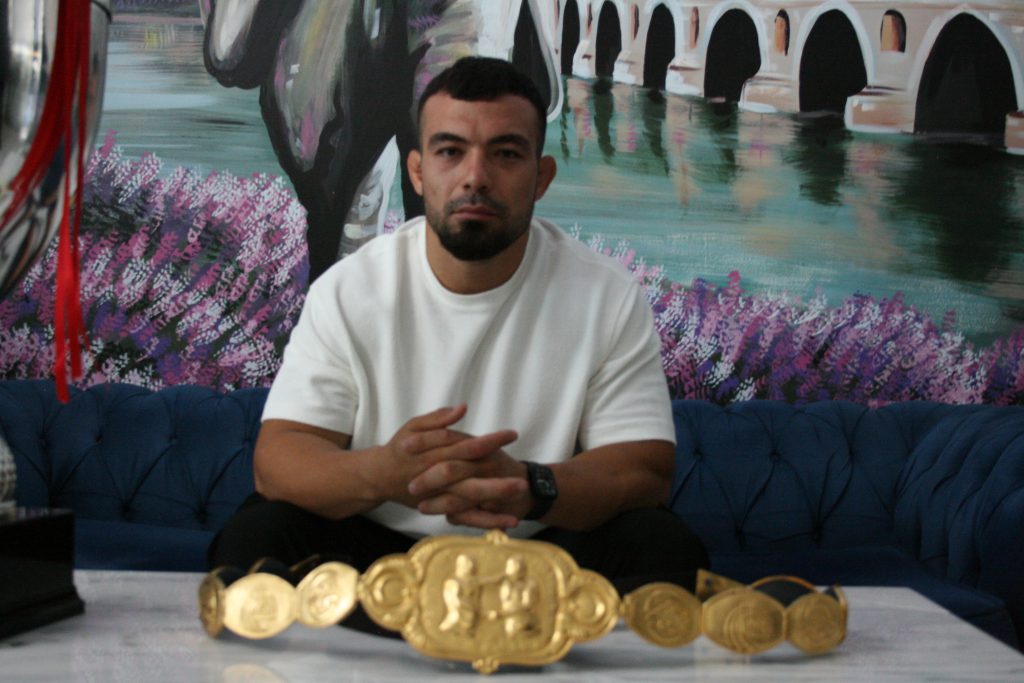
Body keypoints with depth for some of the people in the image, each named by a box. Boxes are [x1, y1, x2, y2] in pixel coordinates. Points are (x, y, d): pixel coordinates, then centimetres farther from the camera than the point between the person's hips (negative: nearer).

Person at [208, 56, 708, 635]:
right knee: (255, 537, -26)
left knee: (666, 548, -25)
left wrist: (530, 487, -31)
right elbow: (277, 459, -9)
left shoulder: (610, 297, -4)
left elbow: (646, 468, -8)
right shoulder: (349, 290, -3)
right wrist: (380, 473, -33)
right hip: (374, 549, 0)